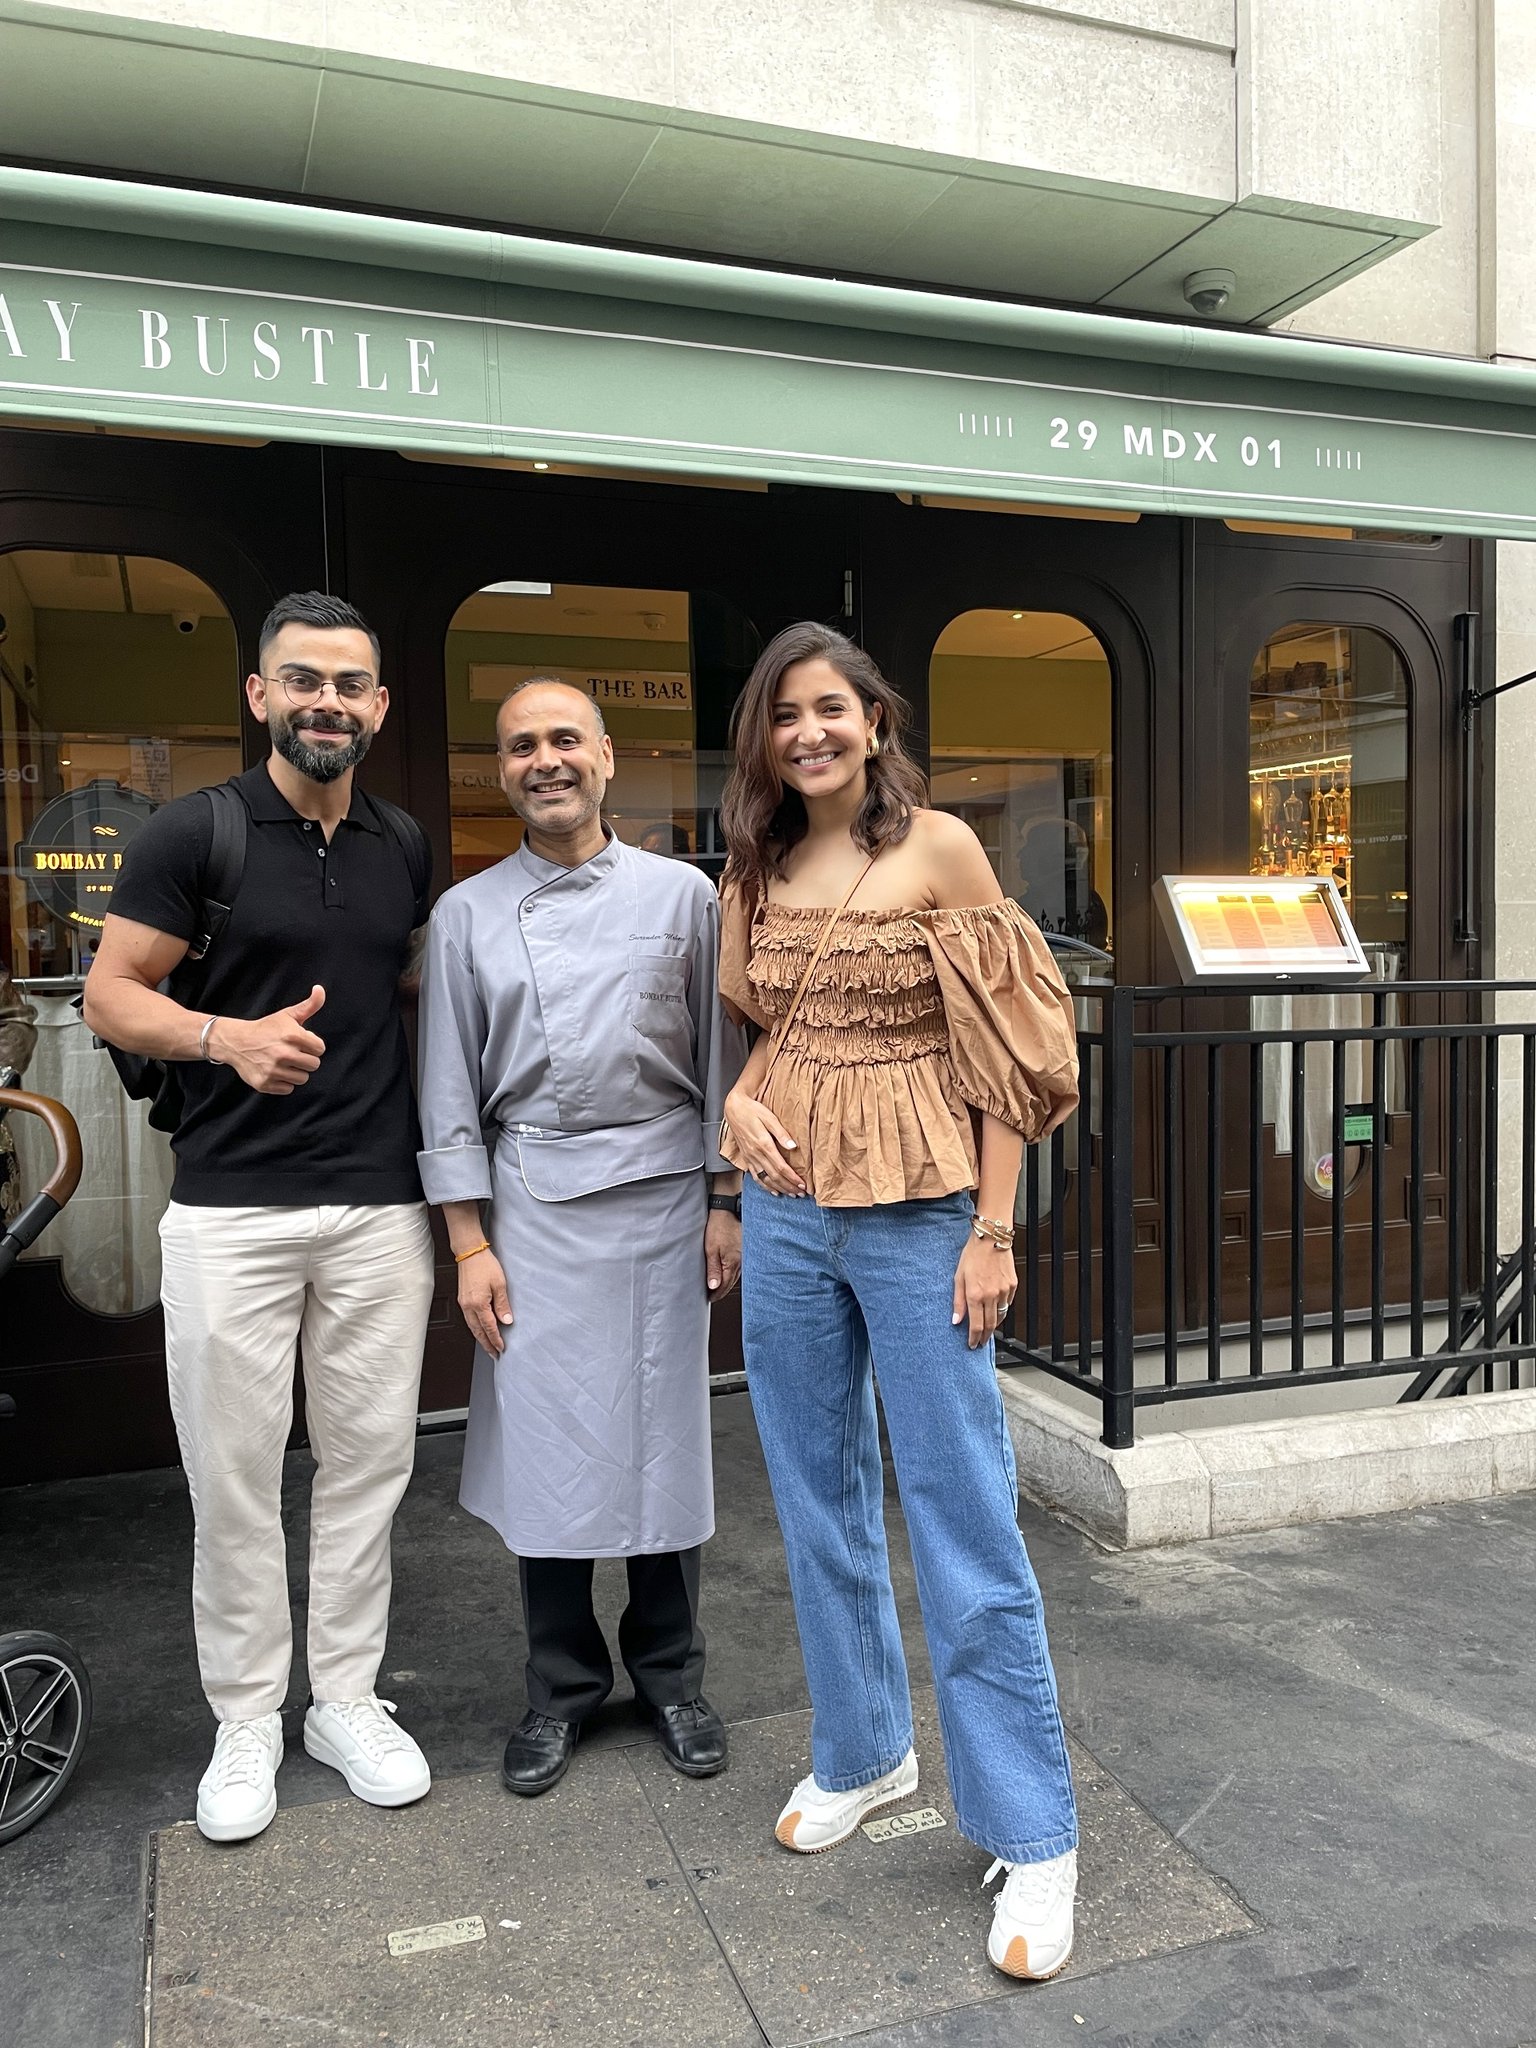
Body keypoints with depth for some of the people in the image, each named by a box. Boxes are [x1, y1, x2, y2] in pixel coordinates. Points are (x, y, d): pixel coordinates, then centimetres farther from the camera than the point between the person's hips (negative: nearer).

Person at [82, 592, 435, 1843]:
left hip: (381, 1209, 4)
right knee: (234, 1478, 5)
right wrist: (229, 1036, -22)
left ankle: (348, 1698, 27)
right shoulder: (193, 834, -3)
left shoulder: (404, 848, 10)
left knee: (369, 1462, 10)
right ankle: (246, 1722, 23)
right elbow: (112, 996, -3)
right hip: (230, 1211, -3)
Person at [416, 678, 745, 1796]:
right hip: (532, 1201, 1)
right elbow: (451, 1087, 4)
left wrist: (727, 1203, 0)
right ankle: (563, 1683, 26)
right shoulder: (469, 914, 4)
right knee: (543, 1443, 6)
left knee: (666, 1437, 7)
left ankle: (670, 1672, 27)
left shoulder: (682, 894, 2)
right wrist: (469, 1242, 0)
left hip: (660, 1195, 0)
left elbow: (721, 1056, 4)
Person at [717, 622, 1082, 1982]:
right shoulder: (754, 873, 9)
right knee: (820, 1501, 15)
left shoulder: (941, 848, -5)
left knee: (963, 1520, -1)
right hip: (788, 1210, 5)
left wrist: (995, 1228, -10)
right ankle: (863, 1752, 36)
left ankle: (1033, 1834, 14)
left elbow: (1006, 1051, -6)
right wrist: (735, 1104, -3)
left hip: (918, 1213, -5)